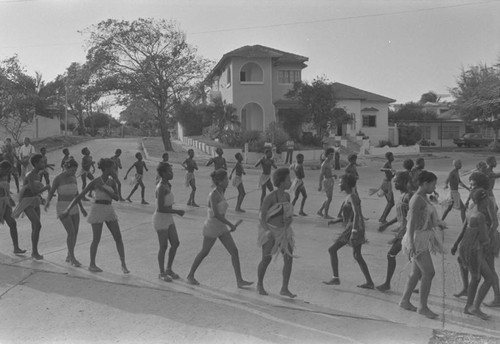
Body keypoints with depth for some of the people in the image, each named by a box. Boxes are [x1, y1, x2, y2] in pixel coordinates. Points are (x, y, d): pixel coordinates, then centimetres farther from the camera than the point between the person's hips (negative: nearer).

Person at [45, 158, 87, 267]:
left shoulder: (73, 177, 7)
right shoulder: (58, 178, -12)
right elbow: (51, 192, -7)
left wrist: (81, 208, 16)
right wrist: (47, 202, -29)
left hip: (73, 208, 7)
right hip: (62, 208, -6)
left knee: (75, 232, 6)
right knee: (71, 233, -13)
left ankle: (69, 256, 22)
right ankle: (73, 258, -1)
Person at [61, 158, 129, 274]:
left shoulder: (112, 182, 5)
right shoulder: (95, 182, -10)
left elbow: (116, 197, -5)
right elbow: (79, 196, -8)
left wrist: (104, 189, -17)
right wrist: (68, 210, -12)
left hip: (109, 210, 5)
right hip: (97, 210, -5)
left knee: (118, 237, 0)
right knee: (96, 239, 2)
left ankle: (123, 264, 6)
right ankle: (92, 265, 20)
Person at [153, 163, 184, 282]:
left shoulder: (167, 185, 7)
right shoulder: (161, 188, -22)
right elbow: (160, 208, -25)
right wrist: (176, 211, -20)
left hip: (168, 218, 9)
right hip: (160, 219, -9)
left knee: (175, 243, 10)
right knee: (164, 246, 1)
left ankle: (169, 269, 25)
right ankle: (162, 273, 18)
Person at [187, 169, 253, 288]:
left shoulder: (221, 192, 6)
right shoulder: (213, 194, -20)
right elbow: (216, 214, -27)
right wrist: (231, 225, -22)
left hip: (221, 228, 8)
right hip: (211, 228, -8)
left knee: (234, 251, 0)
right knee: (204, 252, 8)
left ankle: (239, 281, 4)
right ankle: (190, 276, 29)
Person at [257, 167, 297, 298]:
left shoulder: (287, 196, 2)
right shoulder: (270, 197, -18)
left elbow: (290, 214, 11)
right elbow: (262, 216, -17)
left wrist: (289, 220, -12)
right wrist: (268, 231, -31)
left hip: (283, 231, 6)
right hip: (270, 231, -6)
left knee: (289, 258, -6)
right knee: (266, 260, -1)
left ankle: (284, 289, 3)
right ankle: (260, 284, 25)